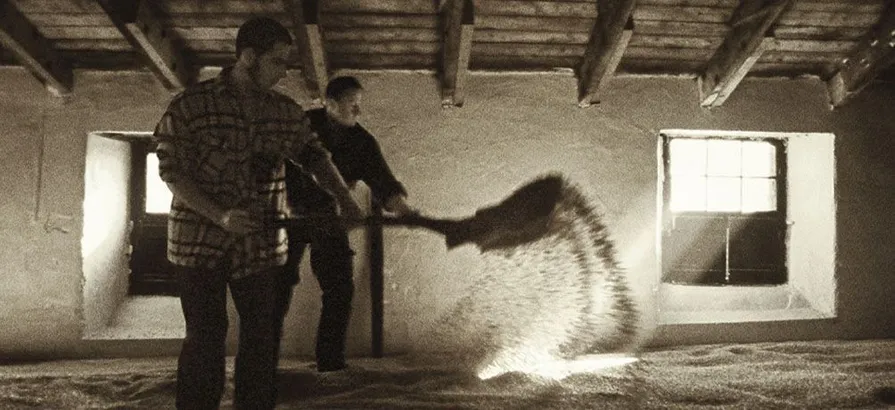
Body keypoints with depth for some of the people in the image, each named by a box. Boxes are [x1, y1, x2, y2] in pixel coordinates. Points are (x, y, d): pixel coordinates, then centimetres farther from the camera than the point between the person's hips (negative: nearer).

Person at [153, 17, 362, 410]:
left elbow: (315, 156, 13)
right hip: (200, 240, -3)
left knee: (261, 336, 8)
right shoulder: (190, 105, -8)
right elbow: (172, 171, -10)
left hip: (261, 244, 4)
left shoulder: (288, 113, 4)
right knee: (205, 337, 3)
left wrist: (345, 200, 0)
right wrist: (220, 215, -22)